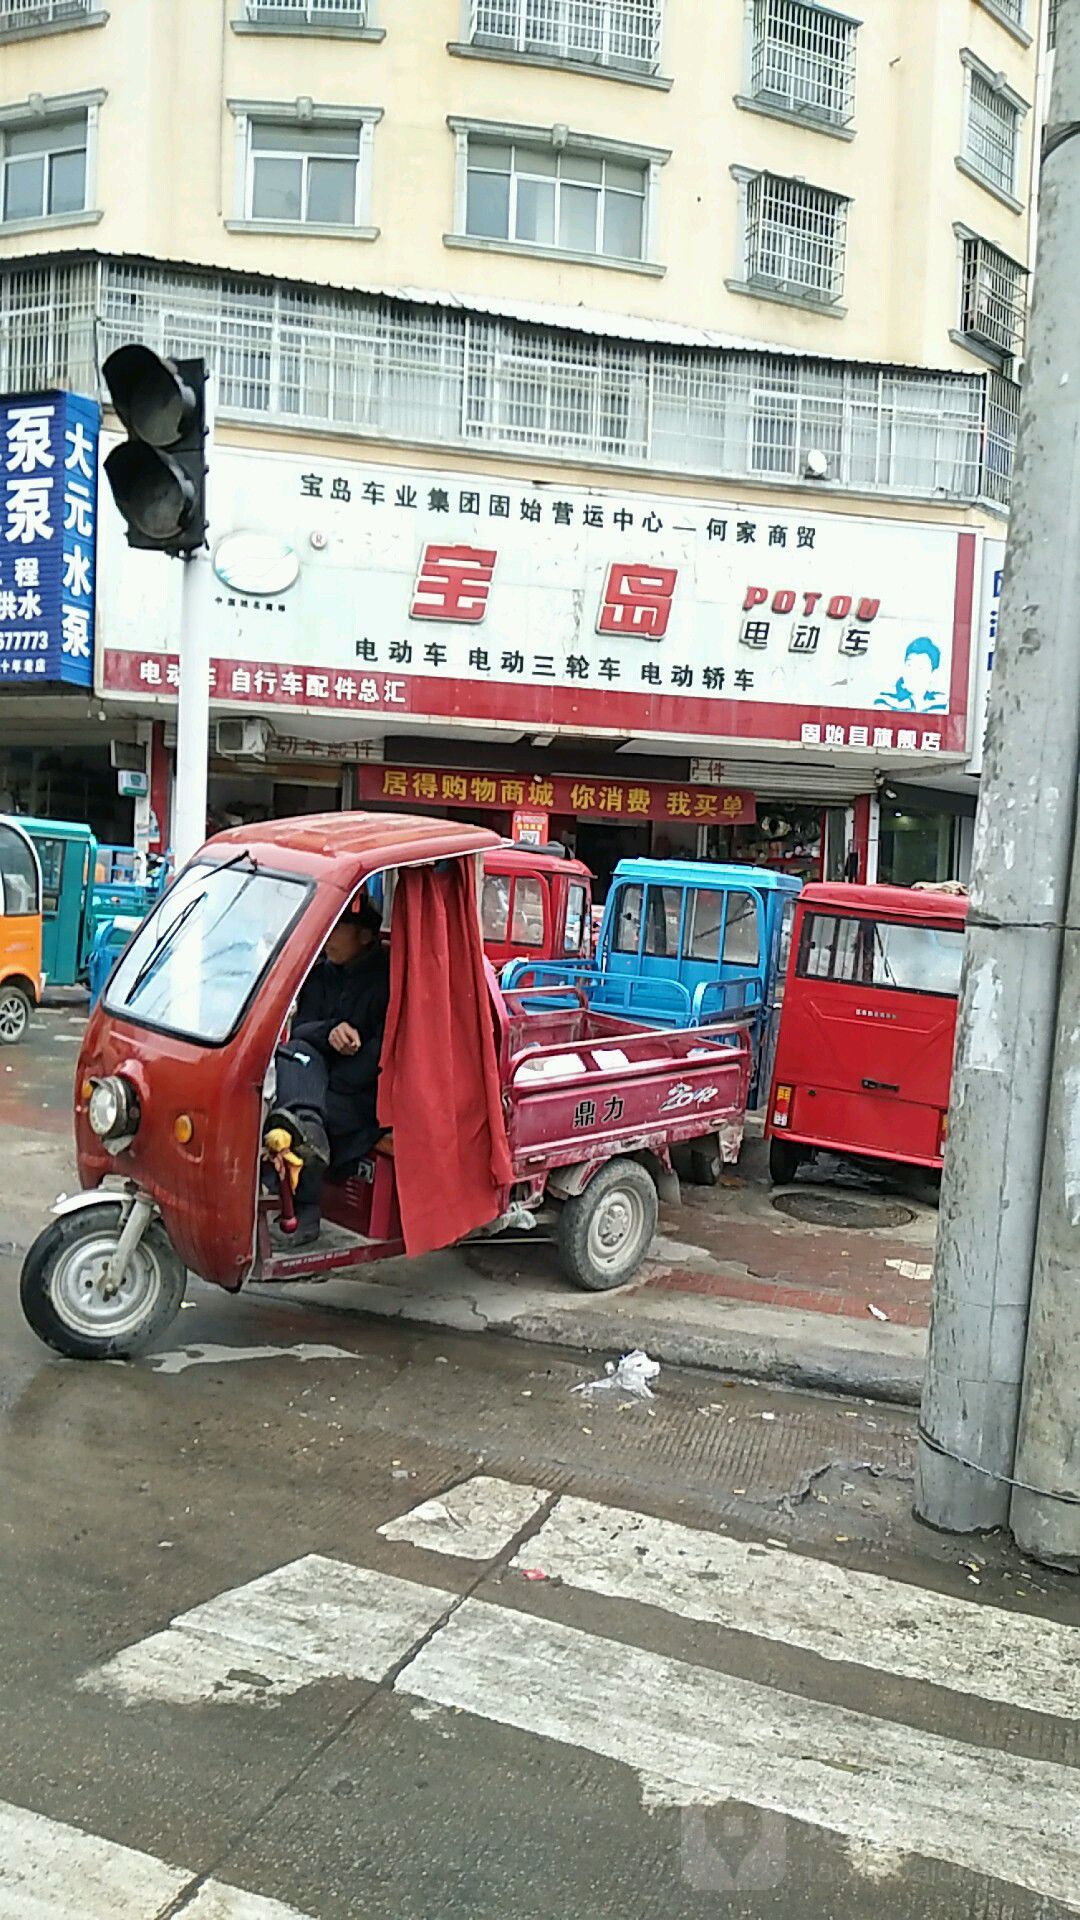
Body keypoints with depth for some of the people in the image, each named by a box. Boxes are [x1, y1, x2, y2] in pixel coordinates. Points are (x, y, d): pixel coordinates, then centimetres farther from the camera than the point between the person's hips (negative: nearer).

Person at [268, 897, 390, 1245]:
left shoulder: (389, 977, -8)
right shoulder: (320, 974, 14)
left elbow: (382, 1051, -16)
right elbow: (299, 1029, 4)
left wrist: (321, 1090, -23)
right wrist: (329, 1032, -22)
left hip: (364, 1101, -6)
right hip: (321, 1083, 6)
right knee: (296, 1053, -28)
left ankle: (306, 1208, -34)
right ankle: (306, 1125, -53)